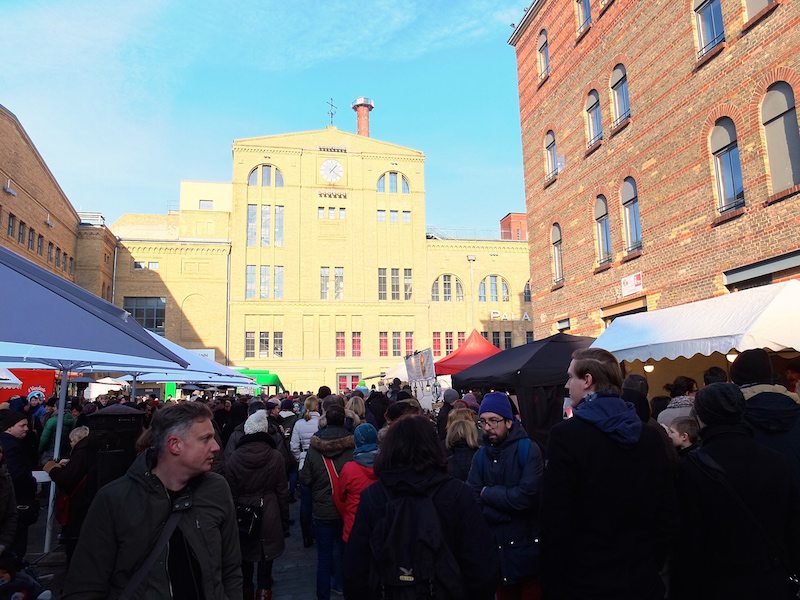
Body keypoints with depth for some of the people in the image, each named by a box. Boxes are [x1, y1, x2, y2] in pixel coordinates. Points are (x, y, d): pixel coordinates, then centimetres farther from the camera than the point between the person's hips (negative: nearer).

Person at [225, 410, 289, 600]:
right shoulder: (275, 457, -11)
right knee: (266, 558, 9)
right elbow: (282, 492, -5)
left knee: (245, 558, 19)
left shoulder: (233, 459, -9)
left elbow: (231, 495, -2)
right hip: (269, 516, -1)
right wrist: (285, 522, 5)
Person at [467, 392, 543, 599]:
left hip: (527, 544, -4)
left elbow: (526, 496, -23)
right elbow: (472, 500, -6)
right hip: (496, 545, 4)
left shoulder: (528, 449, -13)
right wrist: (509, 513, -20)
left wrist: (488, 493, -12)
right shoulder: (480, 455, 2)